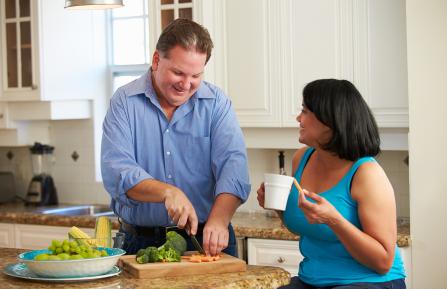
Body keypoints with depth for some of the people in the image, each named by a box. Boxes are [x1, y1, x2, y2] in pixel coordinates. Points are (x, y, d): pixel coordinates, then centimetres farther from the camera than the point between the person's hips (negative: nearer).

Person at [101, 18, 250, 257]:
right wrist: (167, 192, -25)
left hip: (206, 240, 0)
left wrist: (219, 220, -25)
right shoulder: (124, 102, 2)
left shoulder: (216, 103, 4)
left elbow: (232, 164, -8)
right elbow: (116, 172, -9)